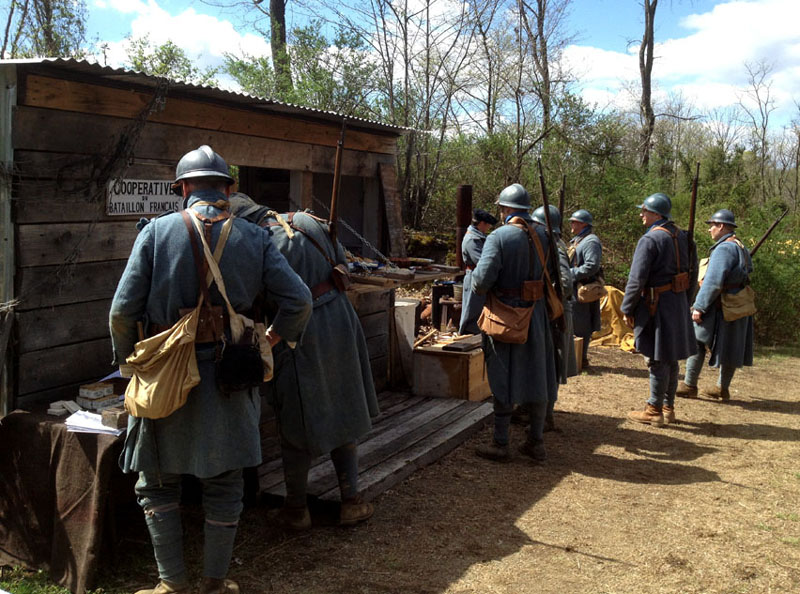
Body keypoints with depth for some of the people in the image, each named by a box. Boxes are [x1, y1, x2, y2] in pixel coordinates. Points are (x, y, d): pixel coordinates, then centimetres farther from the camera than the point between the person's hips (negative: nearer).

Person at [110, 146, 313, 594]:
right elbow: (299, 300, -6)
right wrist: (272, 338, 10)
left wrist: (129, 363, 7)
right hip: (227, 378, 2)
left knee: (157, 483, 16)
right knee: (224, 485, 13)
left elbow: (123, 311, -9)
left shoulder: (158, 231, -5)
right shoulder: (254, 238, 0)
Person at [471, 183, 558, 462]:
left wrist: (478, 286, 1)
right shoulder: (544, 236, 3)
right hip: (536, 313, 5)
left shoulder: (498, 237, -14)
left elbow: (482, 279, -21)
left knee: (504, 379, 4)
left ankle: (500, 443, 13)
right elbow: (557, 274, 6)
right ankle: (536, 441, 23)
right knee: (536, 375, 14)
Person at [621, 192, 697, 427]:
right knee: (670, 358, 15)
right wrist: (685, 298, 20)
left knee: (657, 359, -1)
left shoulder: (650, 239, -16)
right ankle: (668, 408, 24)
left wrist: (627, 309, -9)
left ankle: (654, 411, 7)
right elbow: (693, 269, 15)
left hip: (658, 304, -8)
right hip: (678, 303, 8)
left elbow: (637, 279, -17)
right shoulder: (682, 236, 10)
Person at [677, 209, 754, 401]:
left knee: (697, 342, -3)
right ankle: (723, 388, 20)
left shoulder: (724, 248, -15)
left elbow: (713, 281, -22)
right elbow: (747, 274, 19)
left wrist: (699, 306, -20)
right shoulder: (741, 247, 16)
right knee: (730, 348, 12)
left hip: (720, 306, -10)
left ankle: (689, 385, -1)